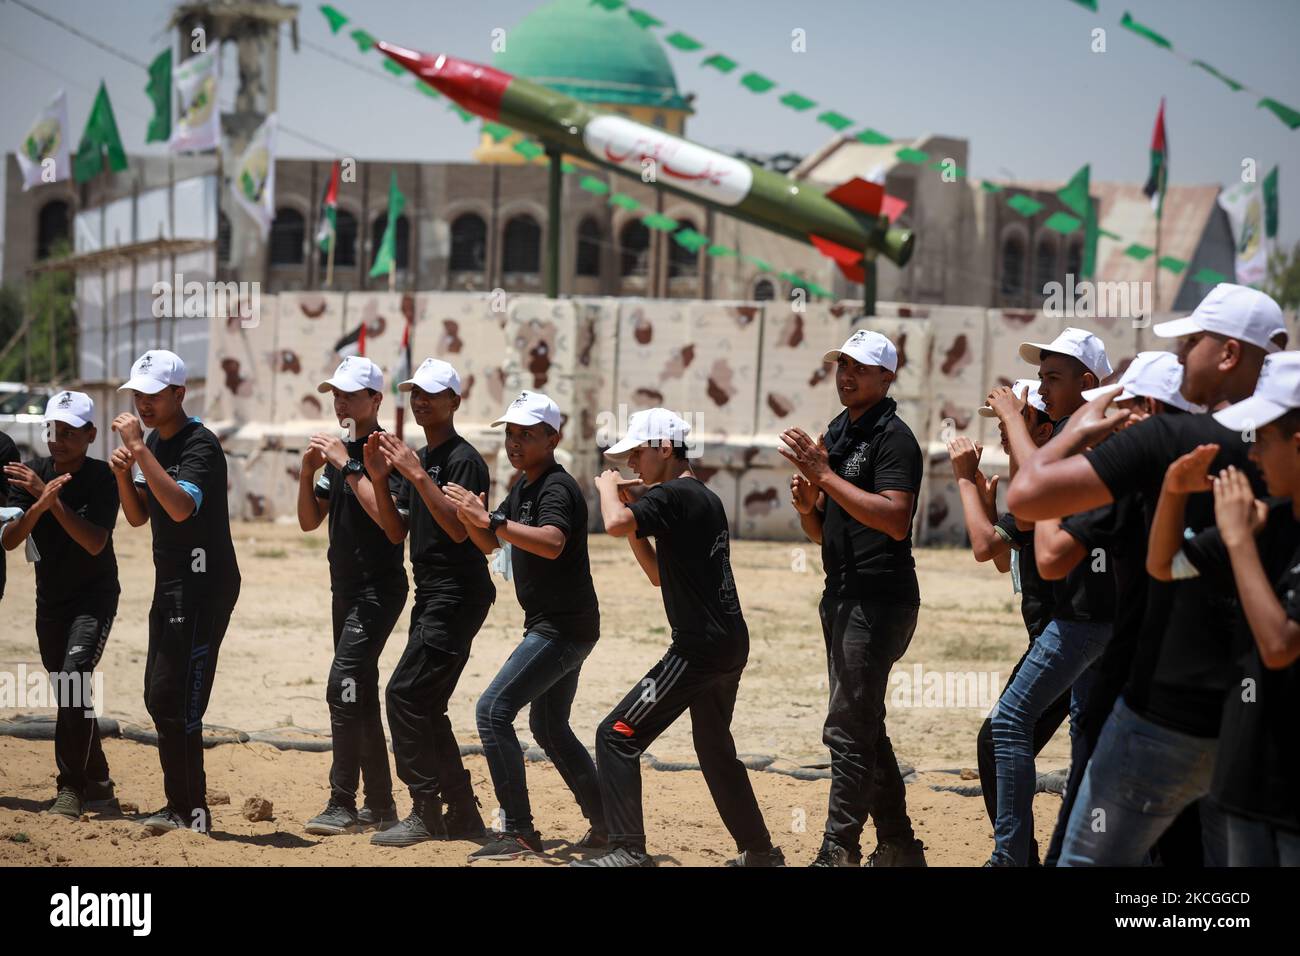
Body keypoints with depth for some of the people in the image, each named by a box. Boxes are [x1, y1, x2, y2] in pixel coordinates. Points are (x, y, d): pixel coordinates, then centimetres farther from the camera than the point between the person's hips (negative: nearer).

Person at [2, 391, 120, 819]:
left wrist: (53, 498, -32)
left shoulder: (102, 477, -15)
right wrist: (41, 503, -31)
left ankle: (71, 789, -21)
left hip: (95, 595, -5)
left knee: (74, 676, -24)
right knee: (68, 695, 11)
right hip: (50, 600, 5)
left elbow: (95, 543, -26)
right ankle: (97, 781, 29)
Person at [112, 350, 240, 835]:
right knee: (158, 697, 12)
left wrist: (139, 450, -30)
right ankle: (182, 807, 19)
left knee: (174, 698, -13)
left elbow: (181, 506, -31)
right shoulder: (153, 442, 12)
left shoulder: (199, 444, -15)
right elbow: (138, 517, 16)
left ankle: (190, 811, -9)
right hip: (169, 583, 10)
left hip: (205, 585, -10)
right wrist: (123, 473, -2)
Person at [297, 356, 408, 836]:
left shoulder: (382, 452, -13)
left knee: (344, 685, -18)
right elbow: (309, 521, 13)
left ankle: (343, 805, -17)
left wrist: (349, 467, -26)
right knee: (359, 695, 11)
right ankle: (380, 806, 18)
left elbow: (394, 526, -26)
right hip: (346, 588, 9)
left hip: (379, 589, -9)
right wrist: (308, 470, -4)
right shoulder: (339, 452, 13)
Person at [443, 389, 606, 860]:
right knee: (549, 728, 21)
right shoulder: (523, 487, 12)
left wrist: (490, 519, -40)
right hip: (549, 626, 11)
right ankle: (605, 825, 29)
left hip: (565, 627, -11)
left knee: (493, 710, -17)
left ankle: (519, 833, -16)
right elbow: (490, 544, 20)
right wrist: (472, 517, -1)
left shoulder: (557, 489, -18)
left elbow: (552, 543, -37)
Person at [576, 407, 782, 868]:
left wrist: (608, 487, -7)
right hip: (730, 644, 10)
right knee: (714, 746, 24)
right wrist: (629, 505, 17)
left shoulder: (673, 496, -12)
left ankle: (628, 850, -13)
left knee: (617, 736, -8)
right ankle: (759, 850, 31)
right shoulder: (706, 499, 18)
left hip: (700, 647, -10)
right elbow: (660, 574, 25)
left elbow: (616, 524, -29)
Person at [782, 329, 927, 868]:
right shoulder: (836, 435, 17)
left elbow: (895, 519, -24)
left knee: (848, 730, -12)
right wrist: (807, 504, -2)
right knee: (864, 729, 14)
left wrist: (825, 475, -23)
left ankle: (838, 853, -11)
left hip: (880, 599, -10)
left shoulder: (893, 437, -10)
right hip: (843, 596, 10)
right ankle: (898, 846, 23)